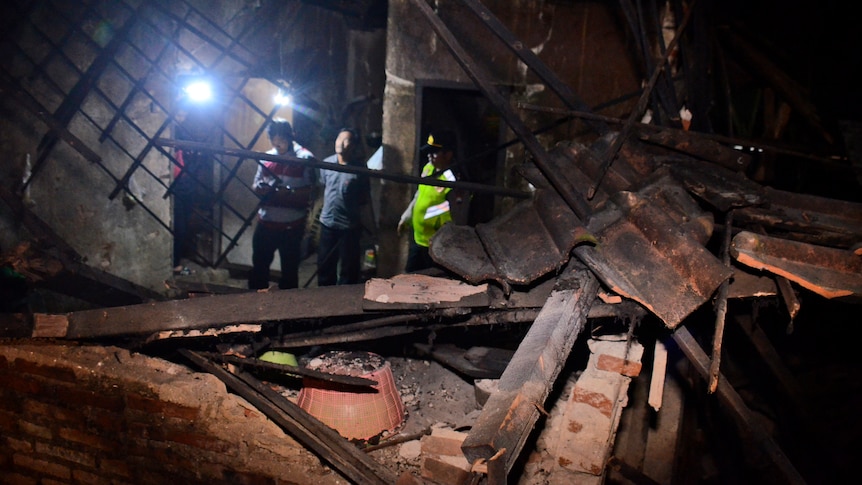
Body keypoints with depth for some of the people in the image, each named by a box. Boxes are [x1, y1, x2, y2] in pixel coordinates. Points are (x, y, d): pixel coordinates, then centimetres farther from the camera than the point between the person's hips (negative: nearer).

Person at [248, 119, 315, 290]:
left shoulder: (305, 158, -7)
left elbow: (310, 191, -10)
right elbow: (255, 185, 15)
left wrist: (289, 193, -26)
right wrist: (259, 188, -8)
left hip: (291, 226, -5)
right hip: (265, 222, 5)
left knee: (289, 269, 6)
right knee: (259, 265, 12)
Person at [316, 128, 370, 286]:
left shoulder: (359, 168, -11)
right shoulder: (326, 163, 1)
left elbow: (366, 197, -3)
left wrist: (352, 205, -12)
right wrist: (328, 205, 11)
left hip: (349, 225, -4)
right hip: (327, 222, 4)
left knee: (348, 268, 8)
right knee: (324, 264, 17)